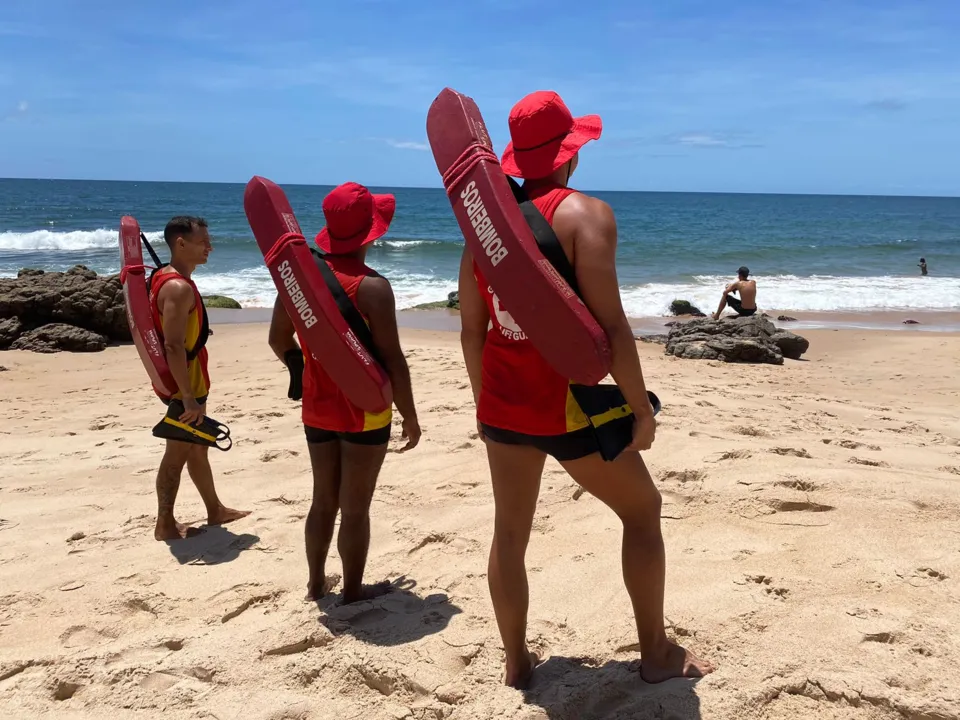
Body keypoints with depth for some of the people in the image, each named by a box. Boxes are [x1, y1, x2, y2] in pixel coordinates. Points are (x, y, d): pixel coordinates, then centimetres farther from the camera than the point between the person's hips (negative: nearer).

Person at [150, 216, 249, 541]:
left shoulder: (167, 278, 11)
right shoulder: (179, 287, -22)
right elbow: (173, 346, -28)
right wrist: (188, 397, -28)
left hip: (185, 382, 10)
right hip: (183, 385, -10)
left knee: (197, 448, 20)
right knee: (177, 453, 1)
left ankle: (215, 510, 34)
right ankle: (165, 524, 14)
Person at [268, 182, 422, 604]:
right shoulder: (371, 286, -19)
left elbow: (279, 340, 12)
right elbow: (392, 359, -18)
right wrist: (410, 417, -8)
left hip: (317, 408, 6)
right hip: (364, 411, -6)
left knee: (324, 501, 19)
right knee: (355, 508, 6)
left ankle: (316, 583, 31)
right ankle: (353, 590, 19)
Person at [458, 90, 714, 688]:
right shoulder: (585, 213, -11)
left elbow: (471, 330, 8)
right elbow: (610, 324, -19)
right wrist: (641, 407, -10)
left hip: (504, 403, 5)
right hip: (567, 403, -5)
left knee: (510, 532, 16)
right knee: (642, 510, 15)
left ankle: (517, 662, 29)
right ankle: (657, 653, 24)